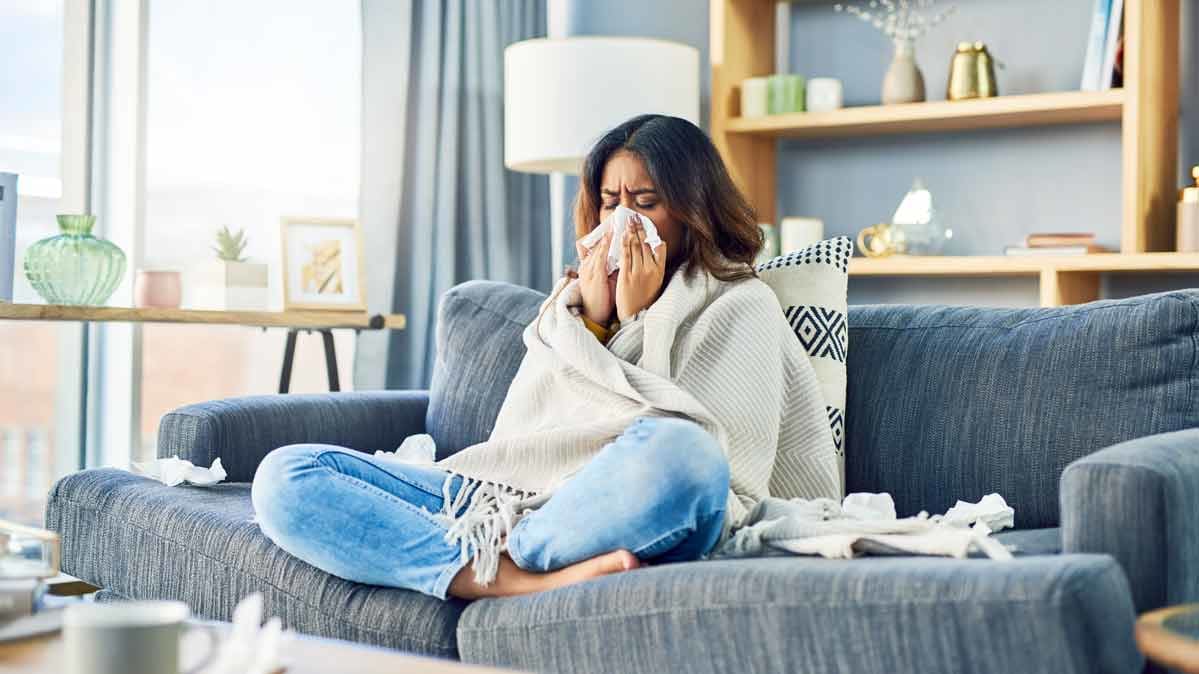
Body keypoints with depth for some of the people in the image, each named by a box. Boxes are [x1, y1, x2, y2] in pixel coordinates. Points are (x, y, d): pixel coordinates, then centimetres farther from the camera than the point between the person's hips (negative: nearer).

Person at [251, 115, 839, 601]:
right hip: (517, 500, 6)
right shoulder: (578, 293, 25)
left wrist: (641, 318, -2)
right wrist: (588, 319, 2)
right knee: (285, 477, -11)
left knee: (676, 449, -41)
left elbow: (681, 453, -7)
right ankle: (533, 583, -27)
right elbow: (519, 440, 11)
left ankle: (482, 564, -18)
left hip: (623, 529, -5)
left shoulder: (740, 306, 9)